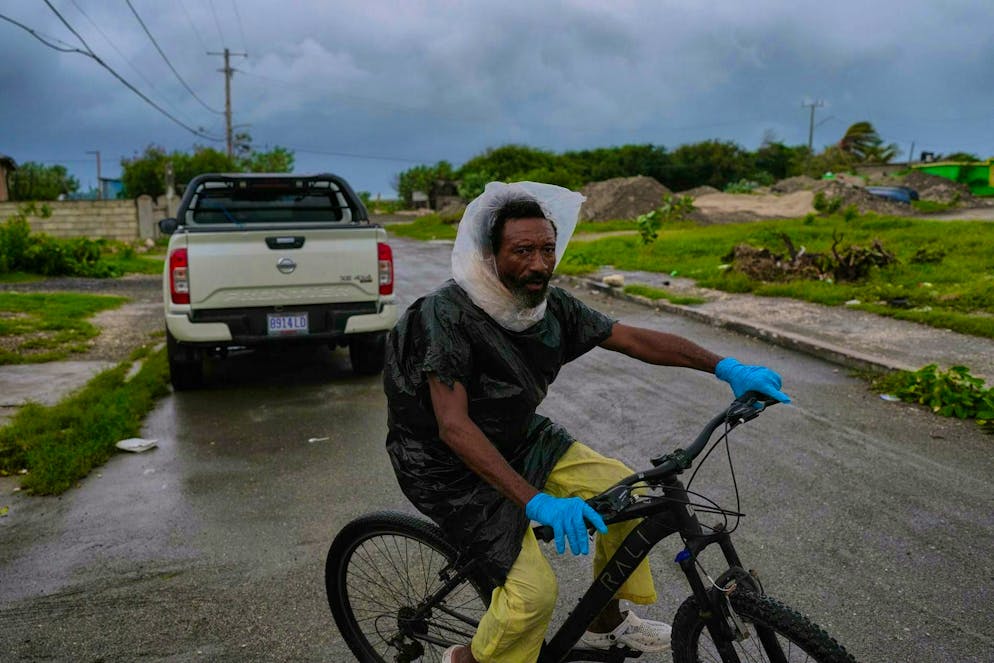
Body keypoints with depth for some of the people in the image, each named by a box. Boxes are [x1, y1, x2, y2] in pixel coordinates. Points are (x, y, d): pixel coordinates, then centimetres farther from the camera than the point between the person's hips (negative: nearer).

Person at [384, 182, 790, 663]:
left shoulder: (551, 305, -9)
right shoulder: (448, 312, -29)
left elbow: (636, 339, -6)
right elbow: (454, 426, -37)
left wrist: (726, 367, -16)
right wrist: (537, 502, -45)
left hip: (517, 439, 7)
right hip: (450, 466, -7)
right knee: (535, 590, -17)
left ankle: (607, 623, 24)